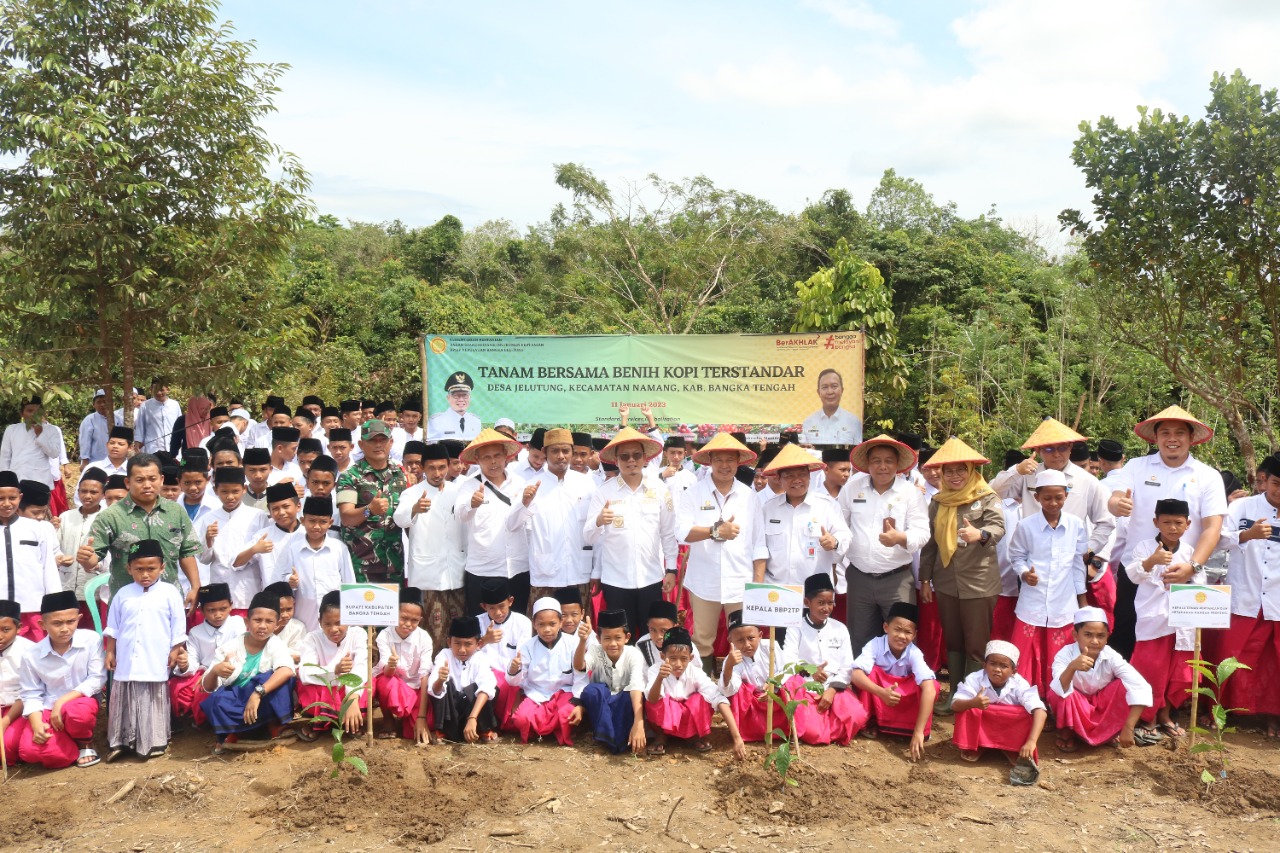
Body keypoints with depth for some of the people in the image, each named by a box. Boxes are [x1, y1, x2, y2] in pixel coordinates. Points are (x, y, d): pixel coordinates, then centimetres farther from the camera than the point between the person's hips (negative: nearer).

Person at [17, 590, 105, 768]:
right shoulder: (32, 657, -7)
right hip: (48, 709, 2)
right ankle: (76, 750, 6)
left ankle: (86, 744, -2)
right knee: (28, 750, -25)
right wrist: (37, 725, -20)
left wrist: (62, 701, -22)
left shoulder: (91, 640, -12)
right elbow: (32, 695, -2)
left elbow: (97, 679, -12)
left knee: (76, 712, -39)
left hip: (82, 702, -2)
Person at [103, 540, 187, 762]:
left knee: (153, 703, 5)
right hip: (126, 664, 3)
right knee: (123, 702, 10)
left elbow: (178, 627, -1)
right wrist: (109, 652, 7)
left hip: (156, 664, -3)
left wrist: (175, 651, -4)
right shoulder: (122, 594, 6)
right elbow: (112, 628, 12)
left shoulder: (169, 593, -2)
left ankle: (155, 743, 13)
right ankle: (119, 741, 20)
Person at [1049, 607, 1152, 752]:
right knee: (1056, 692, -33)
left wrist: (1128, 728, -37)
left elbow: (1141, 689, -31)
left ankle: (1111, 732, 0)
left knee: (1125, 686, -25)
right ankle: (1066, 732, -3)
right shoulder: (1065, 654, -27)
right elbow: (1060, 691, -41)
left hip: (1103, 707, 2)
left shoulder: (1111, 657, -23)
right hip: (1076, 710, -2)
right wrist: (1072, 667, -61)